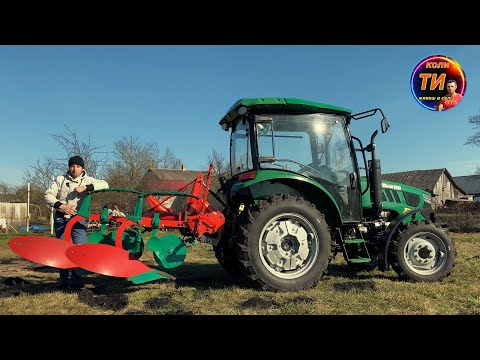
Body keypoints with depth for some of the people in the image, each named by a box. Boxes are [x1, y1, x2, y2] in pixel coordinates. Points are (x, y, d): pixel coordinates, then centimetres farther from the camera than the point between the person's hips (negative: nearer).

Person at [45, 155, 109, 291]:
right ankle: (64, 282, 17)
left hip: (79, 219, -2)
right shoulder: (60, 179, 9)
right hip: (61, 219, 2)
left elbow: (104, 185, -11)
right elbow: (48, 195, 4)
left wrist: (85, 187, -21)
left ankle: (76, 282, 1)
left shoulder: (87, 180, 4)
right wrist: (61, 205, -13)